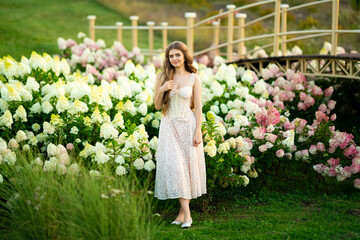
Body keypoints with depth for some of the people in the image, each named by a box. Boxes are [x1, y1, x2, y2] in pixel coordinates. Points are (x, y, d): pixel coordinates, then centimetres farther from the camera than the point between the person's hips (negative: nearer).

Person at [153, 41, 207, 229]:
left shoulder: (193, 78, 1)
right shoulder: (162, 77, 4)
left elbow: (198, 107, 0)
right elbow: (157, 106, 7)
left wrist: (198, 132, -8)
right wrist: (161, 90, -13)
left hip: (188, 126, -1)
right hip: (169, 126, 1)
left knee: (188, 166, 0)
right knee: (174, 166, -11)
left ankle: (183, 211, 11)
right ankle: (186, 214, -10)